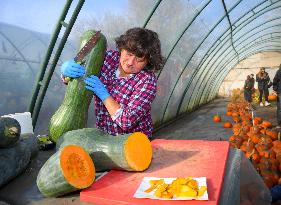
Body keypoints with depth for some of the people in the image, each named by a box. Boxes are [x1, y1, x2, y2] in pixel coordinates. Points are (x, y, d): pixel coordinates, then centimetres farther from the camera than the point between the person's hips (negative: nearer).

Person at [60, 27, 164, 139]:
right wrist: (66, 69, -20)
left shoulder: (147, 80, -19)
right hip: (102, 134, 4)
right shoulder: (109, 57, -7)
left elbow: (127, 122, -25)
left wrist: (103, 94, -24)